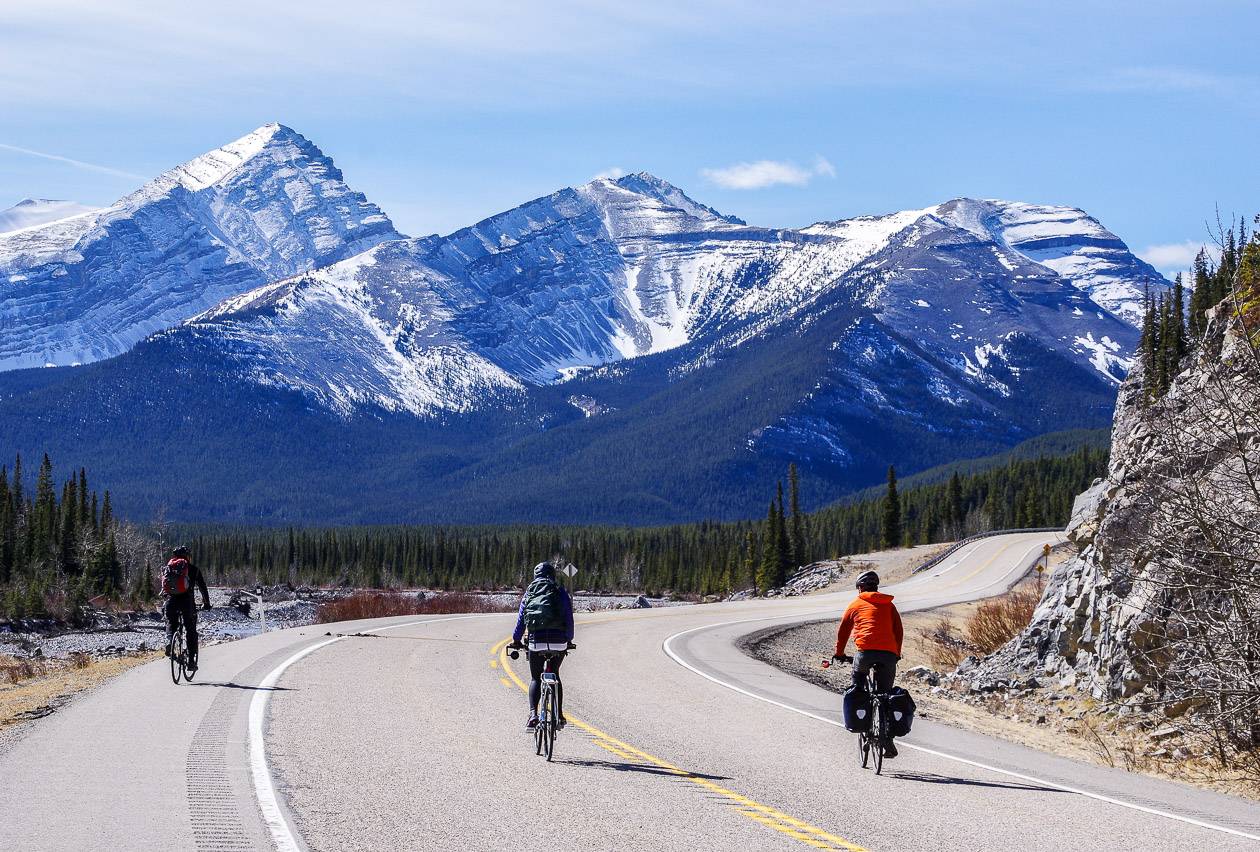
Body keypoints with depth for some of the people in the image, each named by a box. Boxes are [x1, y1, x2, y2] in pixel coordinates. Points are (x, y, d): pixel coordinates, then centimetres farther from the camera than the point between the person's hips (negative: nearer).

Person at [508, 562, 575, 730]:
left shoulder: (529, 593, 13)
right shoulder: (560, 592, 9)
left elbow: (521, 618, 12)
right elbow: (569, 617, 8)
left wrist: (516, 640, 21)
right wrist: (569, 640, 20)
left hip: (536, 641, 0)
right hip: (559, 641, 0)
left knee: (535, 678, 11)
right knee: (555, 675, 22)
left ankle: (533, 714, -11)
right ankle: (559, 715, 16)